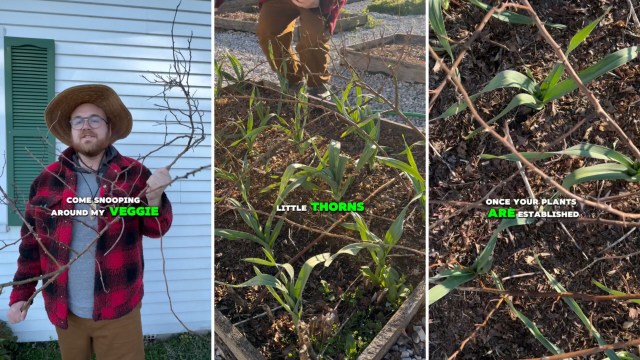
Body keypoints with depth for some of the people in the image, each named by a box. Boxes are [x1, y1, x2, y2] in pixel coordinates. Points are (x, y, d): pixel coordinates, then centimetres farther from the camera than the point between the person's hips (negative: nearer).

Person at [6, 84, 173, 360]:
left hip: (118, 311, -2)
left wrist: (154, 199, -26)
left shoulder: (134, 174, -6)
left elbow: (156, 229, -7)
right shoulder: (48, 179, 0)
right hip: (65, 310, 3)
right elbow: (31, 242, 5)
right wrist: (21, 293, 4)